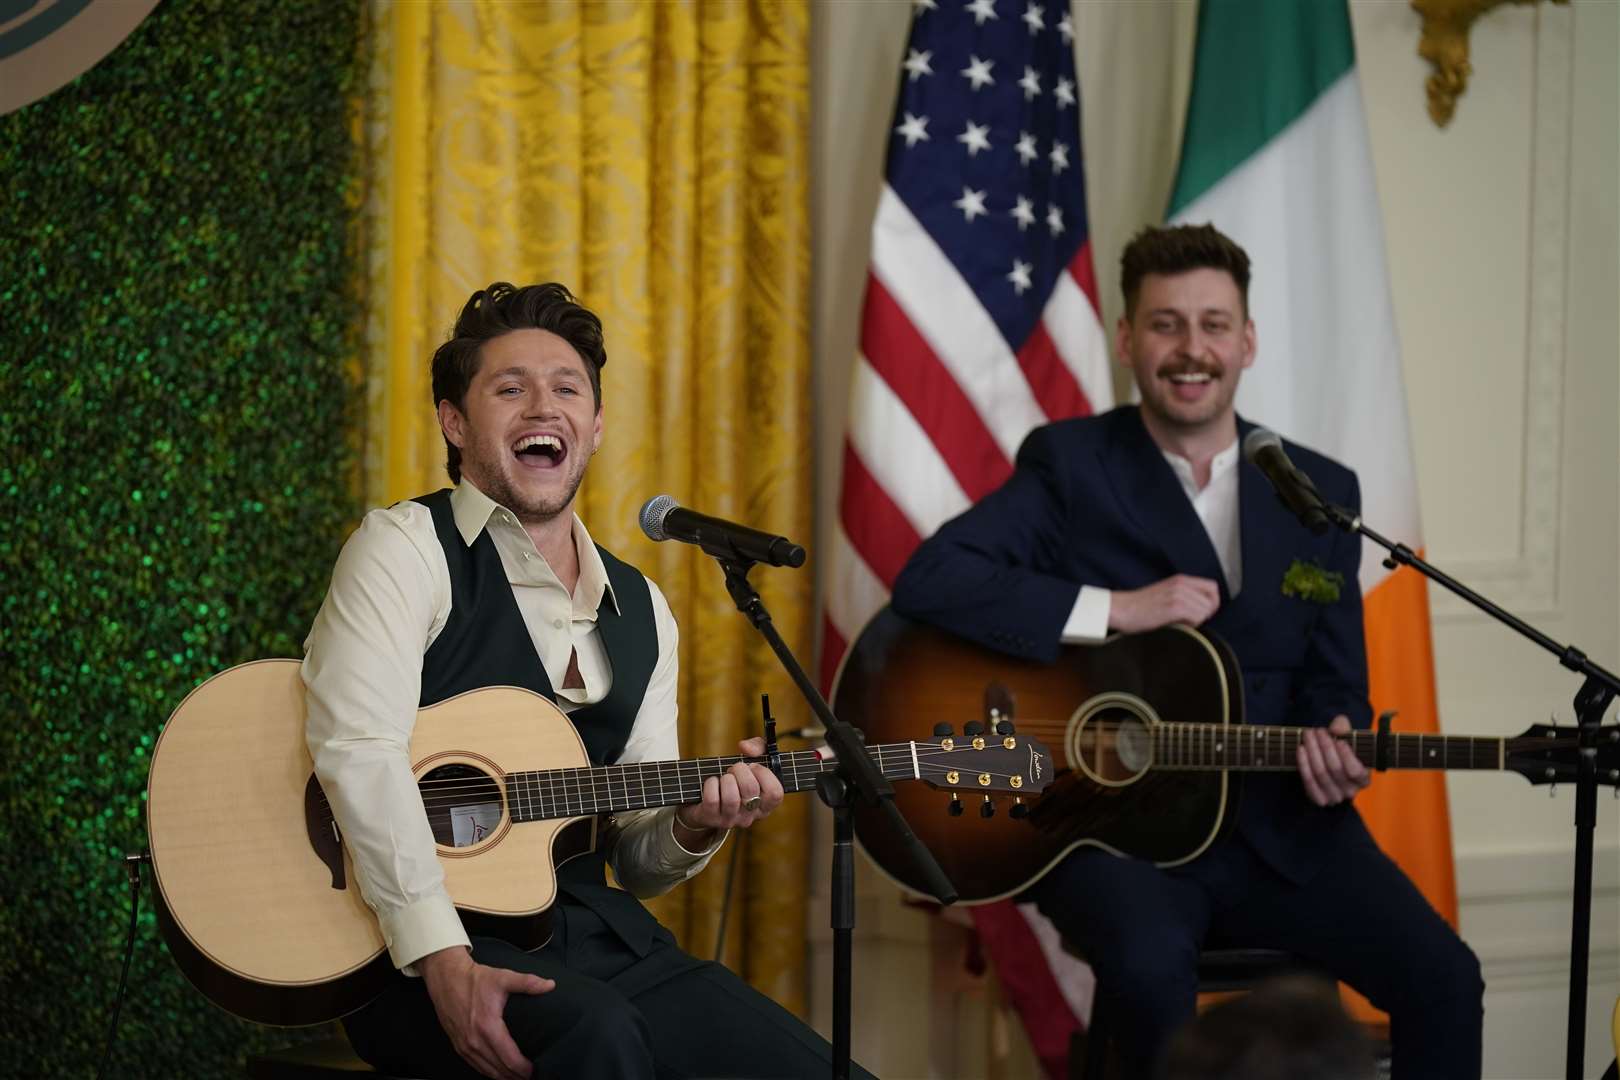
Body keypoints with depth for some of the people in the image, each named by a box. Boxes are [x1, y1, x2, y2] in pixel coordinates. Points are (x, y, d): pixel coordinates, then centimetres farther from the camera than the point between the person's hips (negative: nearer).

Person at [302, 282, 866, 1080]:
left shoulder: (640, 611, 17)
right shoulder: (409, 550, -3)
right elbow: (358, 750, -19)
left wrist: (693, 828, -4)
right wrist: (443, 960, -28)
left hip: (594, 938, 6)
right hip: (418, 951, -6)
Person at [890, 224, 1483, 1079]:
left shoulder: (1320, 492, 11)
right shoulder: (1069, 464, 1)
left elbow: (1334, 684, 13)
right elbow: (928, 581, -12)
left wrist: (1333, 747, -11)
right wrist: (1117, 609, -17)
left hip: (1274, 822, 3)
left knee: (1442, 977, -19)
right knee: (1152, 965, -36)